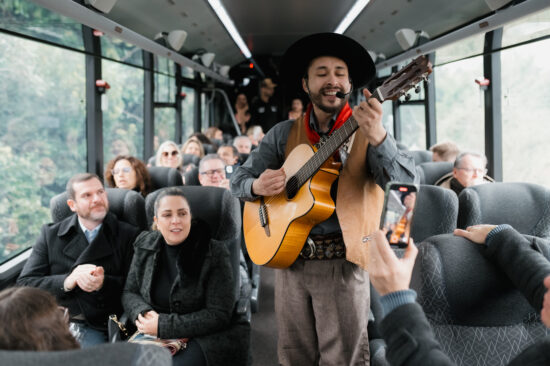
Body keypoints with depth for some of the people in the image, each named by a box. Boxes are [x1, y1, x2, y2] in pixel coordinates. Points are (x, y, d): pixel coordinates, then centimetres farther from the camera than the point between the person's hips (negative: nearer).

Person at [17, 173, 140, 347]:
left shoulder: (128, 235, 10)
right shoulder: (50, 234, 14)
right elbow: (25, 283, 5)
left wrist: (103, 283, -16)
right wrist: (67, 282, -11)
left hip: (96, 328, -1)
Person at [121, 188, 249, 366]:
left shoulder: (215, 253, -9)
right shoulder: (145, 245, 6)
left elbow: (219, 315, -13)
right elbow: (129, 293, 12)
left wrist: (163, 325, -17)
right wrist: (143, 313, -12)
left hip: (202, 337, -4)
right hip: (152, 334, 4)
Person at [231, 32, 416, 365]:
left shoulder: (367, 130, -1)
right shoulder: (284, 134, 8)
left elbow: (405, 178, -17)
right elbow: (239, 179, 10)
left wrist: (376, 137, -37)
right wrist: (258, 186, -14)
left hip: (341, 261, -3)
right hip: (289, 256, 3)